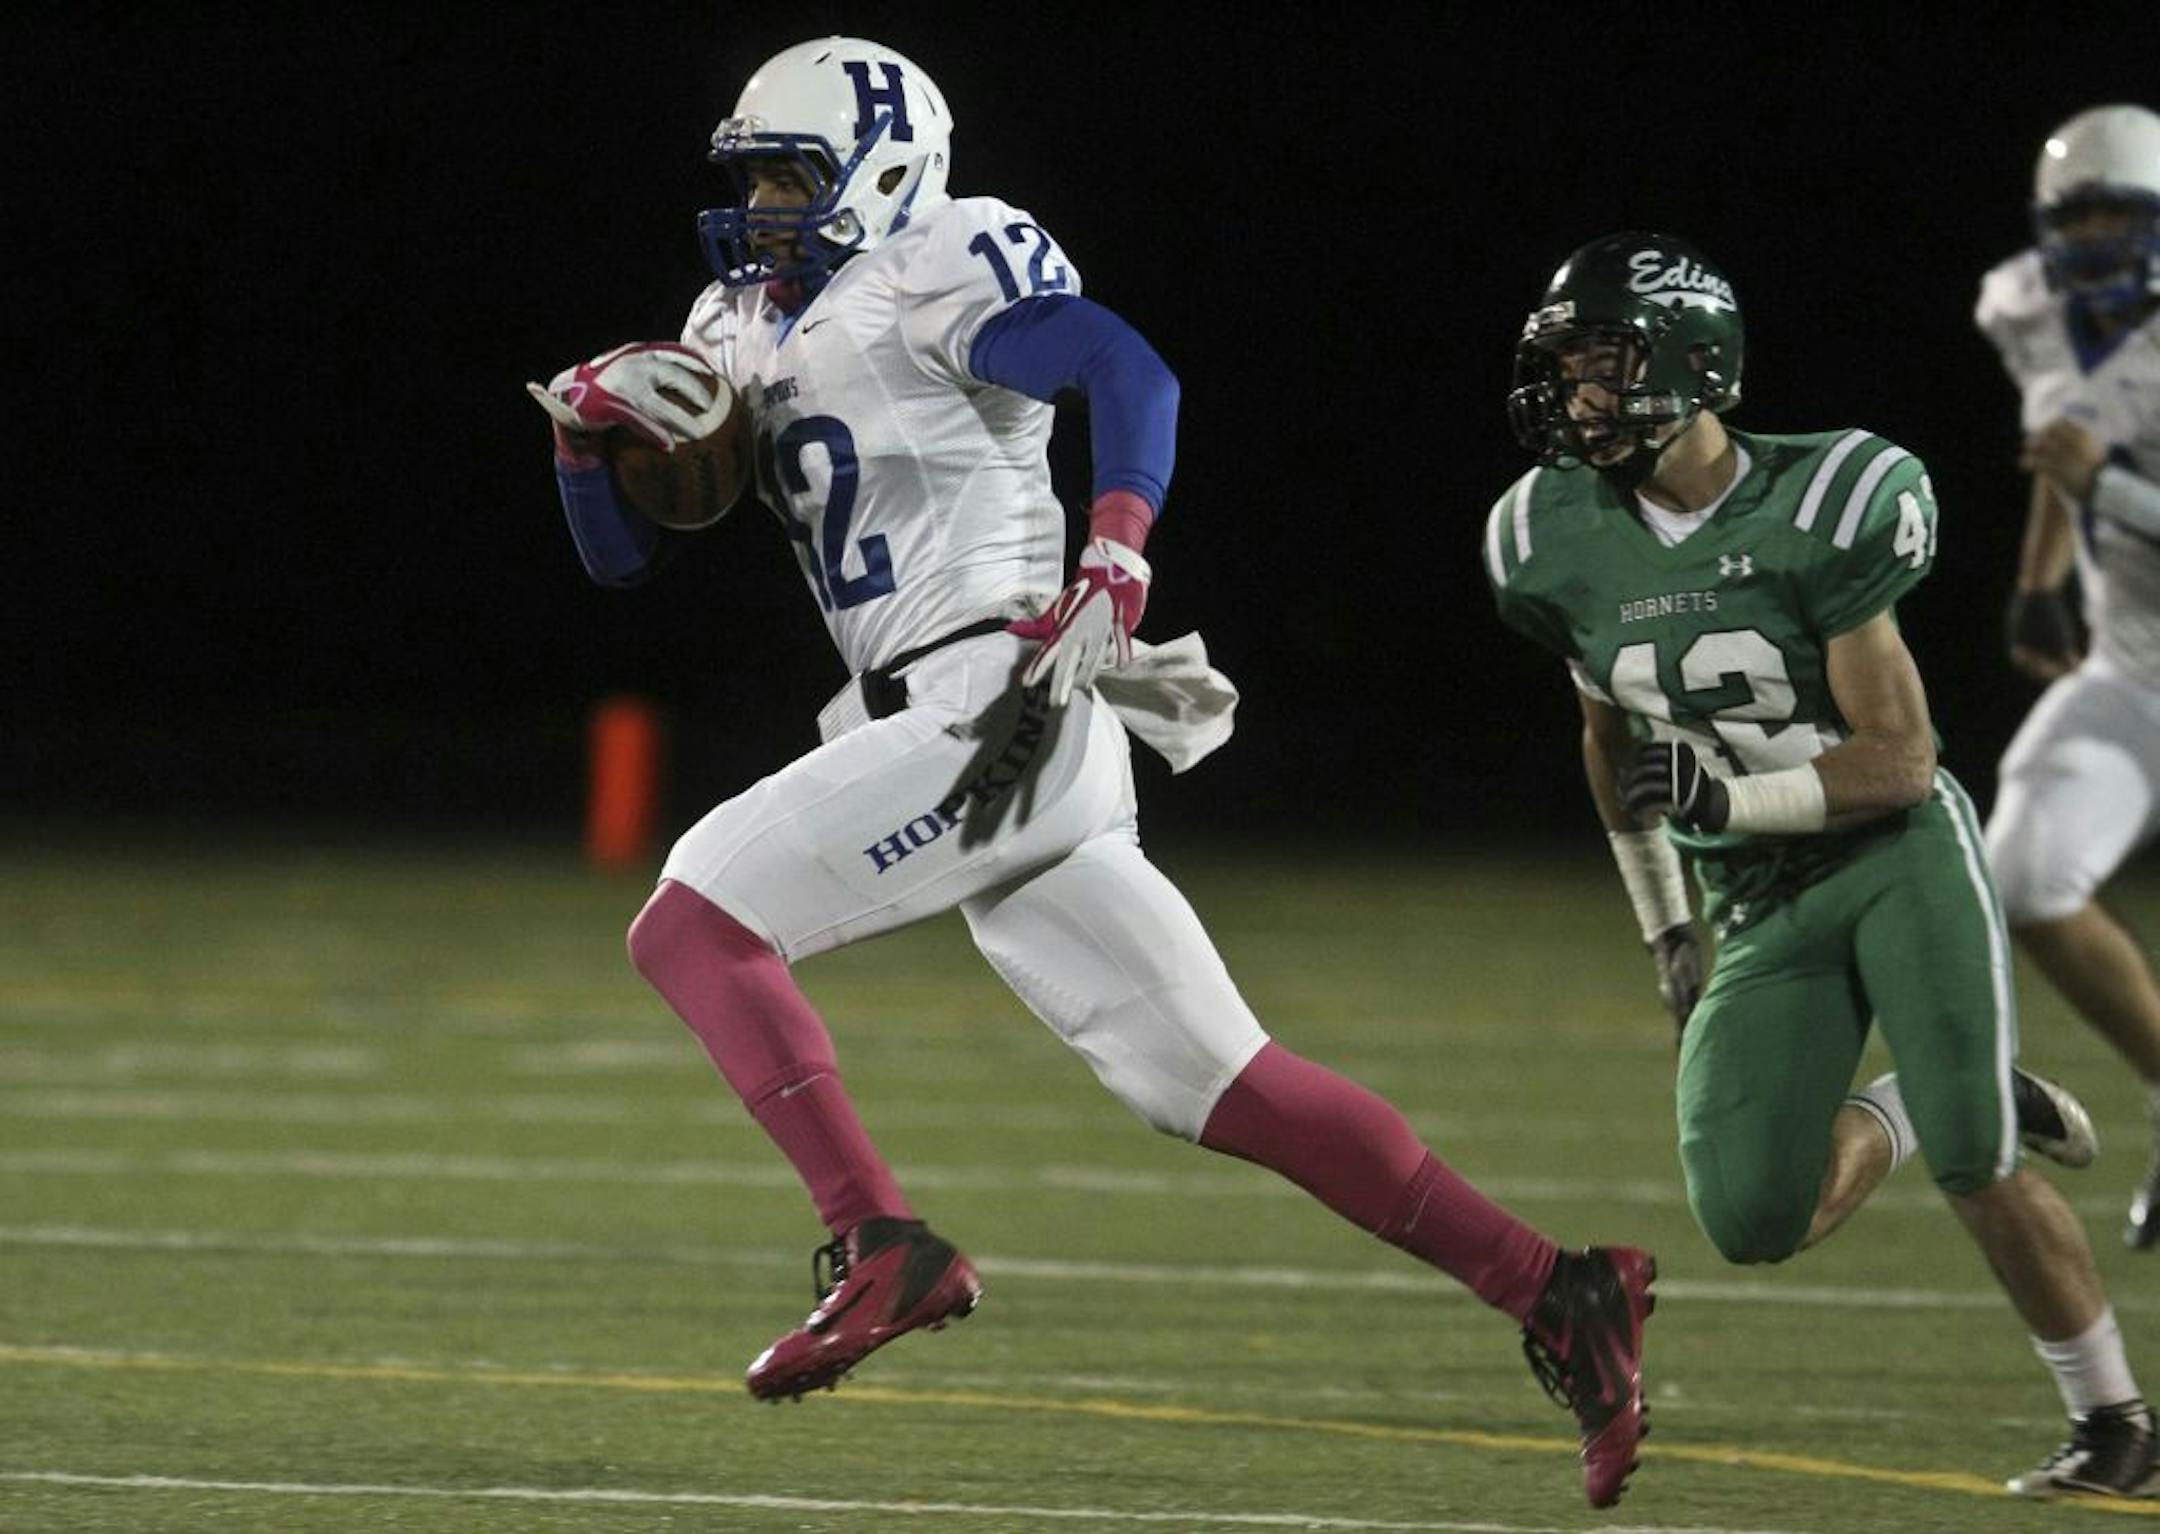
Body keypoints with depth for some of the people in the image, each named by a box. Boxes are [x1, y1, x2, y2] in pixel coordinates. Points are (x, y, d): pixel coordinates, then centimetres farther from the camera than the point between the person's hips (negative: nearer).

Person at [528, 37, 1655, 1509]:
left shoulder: (938, 272, -2)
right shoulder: (748, 331, 24)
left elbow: (1130, 370, -18)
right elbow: (623, 552, 24)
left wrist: (1109, 583, -29)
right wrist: (589, 415, 4)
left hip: (1001, 709, -9)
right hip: (964, 740, 9)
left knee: (693, 921, -12)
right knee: (1218, 1083, 5)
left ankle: (881, 1246, -19)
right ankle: (1554, 1291, 4)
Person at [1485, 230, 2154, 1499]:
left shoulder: (1815, 514, -16)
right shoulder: (1565, 542, 0)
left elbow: (1899, 759, -13)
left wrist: (1727, 796, -20)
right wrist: (1666, 932, 20)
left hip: (1903, 856, -5)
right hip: (1762, 909, 5)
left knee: (1977, 1173, -17)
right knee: (1752, 1225, -11)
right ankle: (1911, 1114, 20)